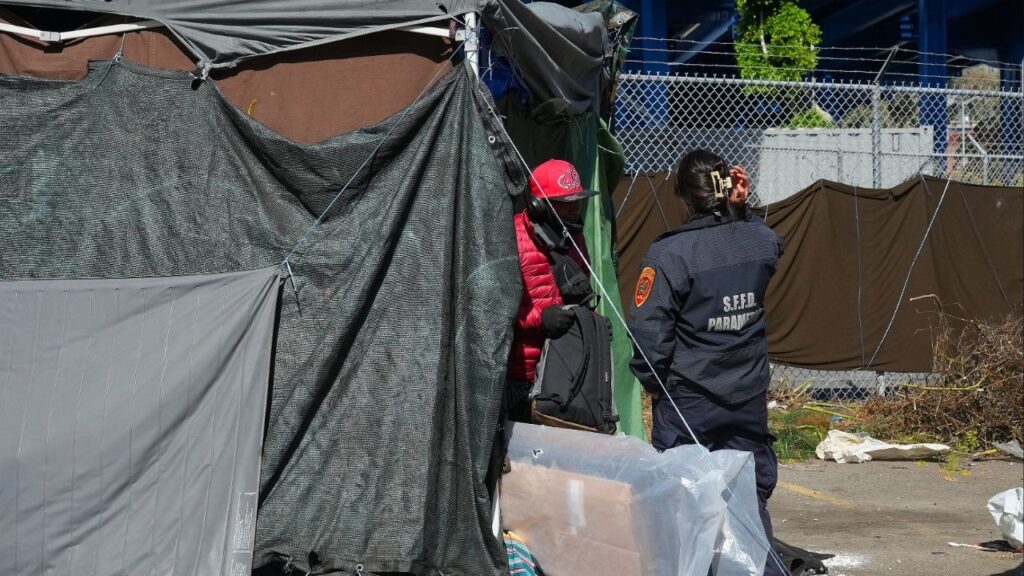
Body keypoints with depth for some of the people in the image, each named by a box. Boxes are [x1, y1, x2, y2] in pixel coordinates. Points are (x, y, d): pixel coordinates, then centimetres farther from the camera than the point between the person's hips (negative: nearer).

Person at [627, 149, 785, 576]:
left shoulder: (670, 254, -17)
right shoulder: (762, 243, -3)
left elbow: (648, 330, -17)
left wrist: (653, 383, -2)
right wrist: (741, 210, 8)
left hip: (688, 402, -4)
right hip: (749, 401, 4)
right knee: (751, 499, 12)